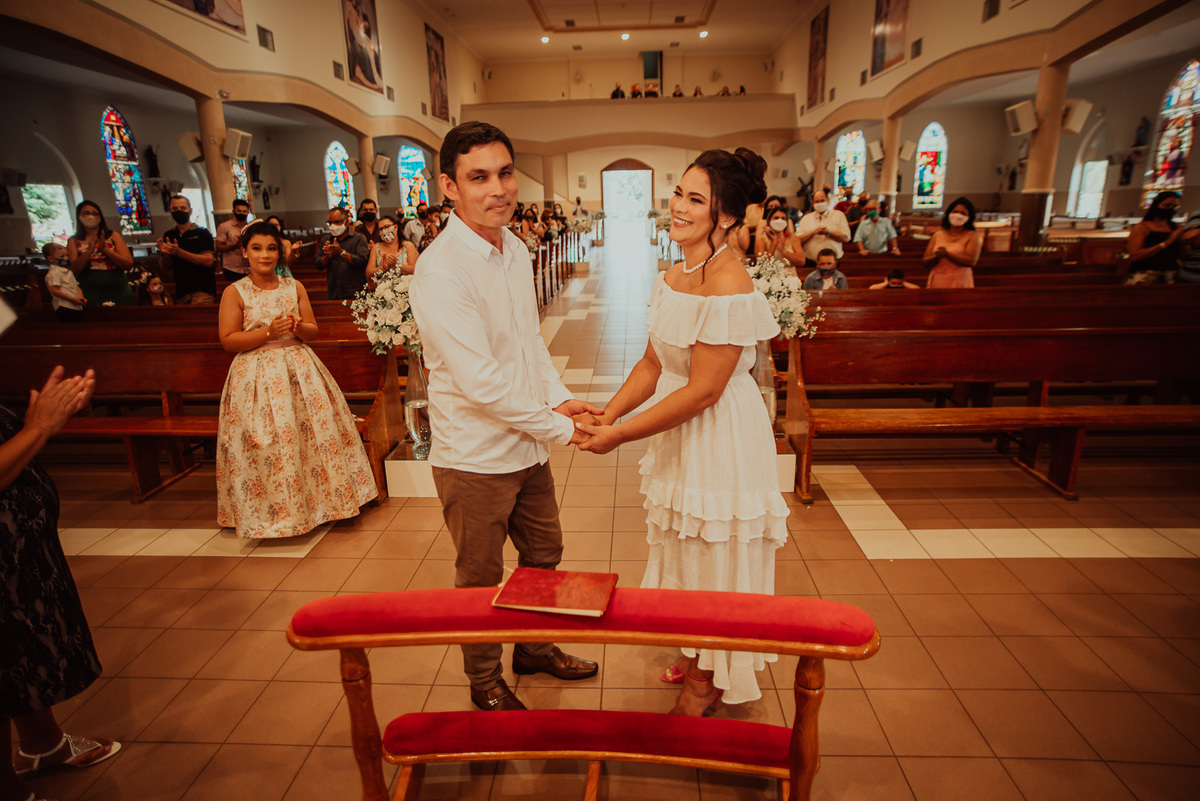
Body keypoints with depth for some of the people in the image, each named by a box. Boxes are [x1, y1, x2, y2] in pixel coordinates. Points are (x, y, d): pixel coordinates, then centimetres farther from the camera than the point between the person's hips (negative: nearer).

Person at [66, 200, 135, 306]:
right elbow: (75, 270, -3)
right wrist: (89, 250, -15)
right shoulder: (74, 241, 9)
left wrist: (105, 249, -12)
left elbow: (129, 264, -2)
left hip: (119, 292, 1)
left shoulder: (113, 236, 9)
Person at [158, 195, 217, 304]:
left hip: (203, 290, -5)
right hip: (180, 291, 5)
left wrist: (179, 252, -16)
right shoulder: (168, 236, 14)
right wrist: (166, 254, -8)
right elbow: (164, 267, 14)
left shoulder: (202, 233, 2)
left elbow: (208, 261, -11)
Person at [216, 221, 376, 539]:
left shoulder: (294, 287, 8)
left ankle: (320, 500, 17)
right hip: (258, 376, -3)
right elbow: (228, 340, -6)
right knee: (267, 444, -3)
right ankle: (271, 512, 13)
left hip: (299, 369, 3)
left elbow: (313, 331, 9)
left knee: (315, 430, 1)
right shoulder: (235, 292, -1)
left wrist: (298, 327, -13)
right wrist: (268, 332, -17)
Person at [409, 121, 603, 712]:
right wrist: (564, 428, -18)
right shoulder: (440, 272, -23)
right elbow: (481, 383, -26)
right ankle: (485, 680, 39)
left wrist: (559, 397, -1)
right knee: (481, 580, 13)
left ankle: (535, 648, 48)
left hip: (527, 445, 8)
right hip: (475, 457, -8)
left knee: (544, 553, 23)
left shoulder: (516, 249, 4)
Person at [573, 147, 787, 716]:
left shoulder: (729, 290, -25)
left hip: (722, 437, -9)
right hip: (681, 434, 9)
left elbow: (702, 392, -25)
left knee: (714, 556, 11)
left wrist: (620, 434, -20)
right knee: (688, 549, 23)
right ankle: (696, 656, 48)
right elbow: (653, 363, 5)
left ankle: (708, 682, 36)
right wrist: (607, 414, -6)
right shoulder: (673, 277, 2)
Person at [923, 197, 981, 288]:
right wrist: (936, 256, -12)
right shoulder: (937, 235, 13)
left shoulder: (972, 236, 6)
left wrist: (947, 254, -13)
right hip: (937, 283, 2)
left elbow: (971, 261, -10)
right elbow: (926, 262, 9)